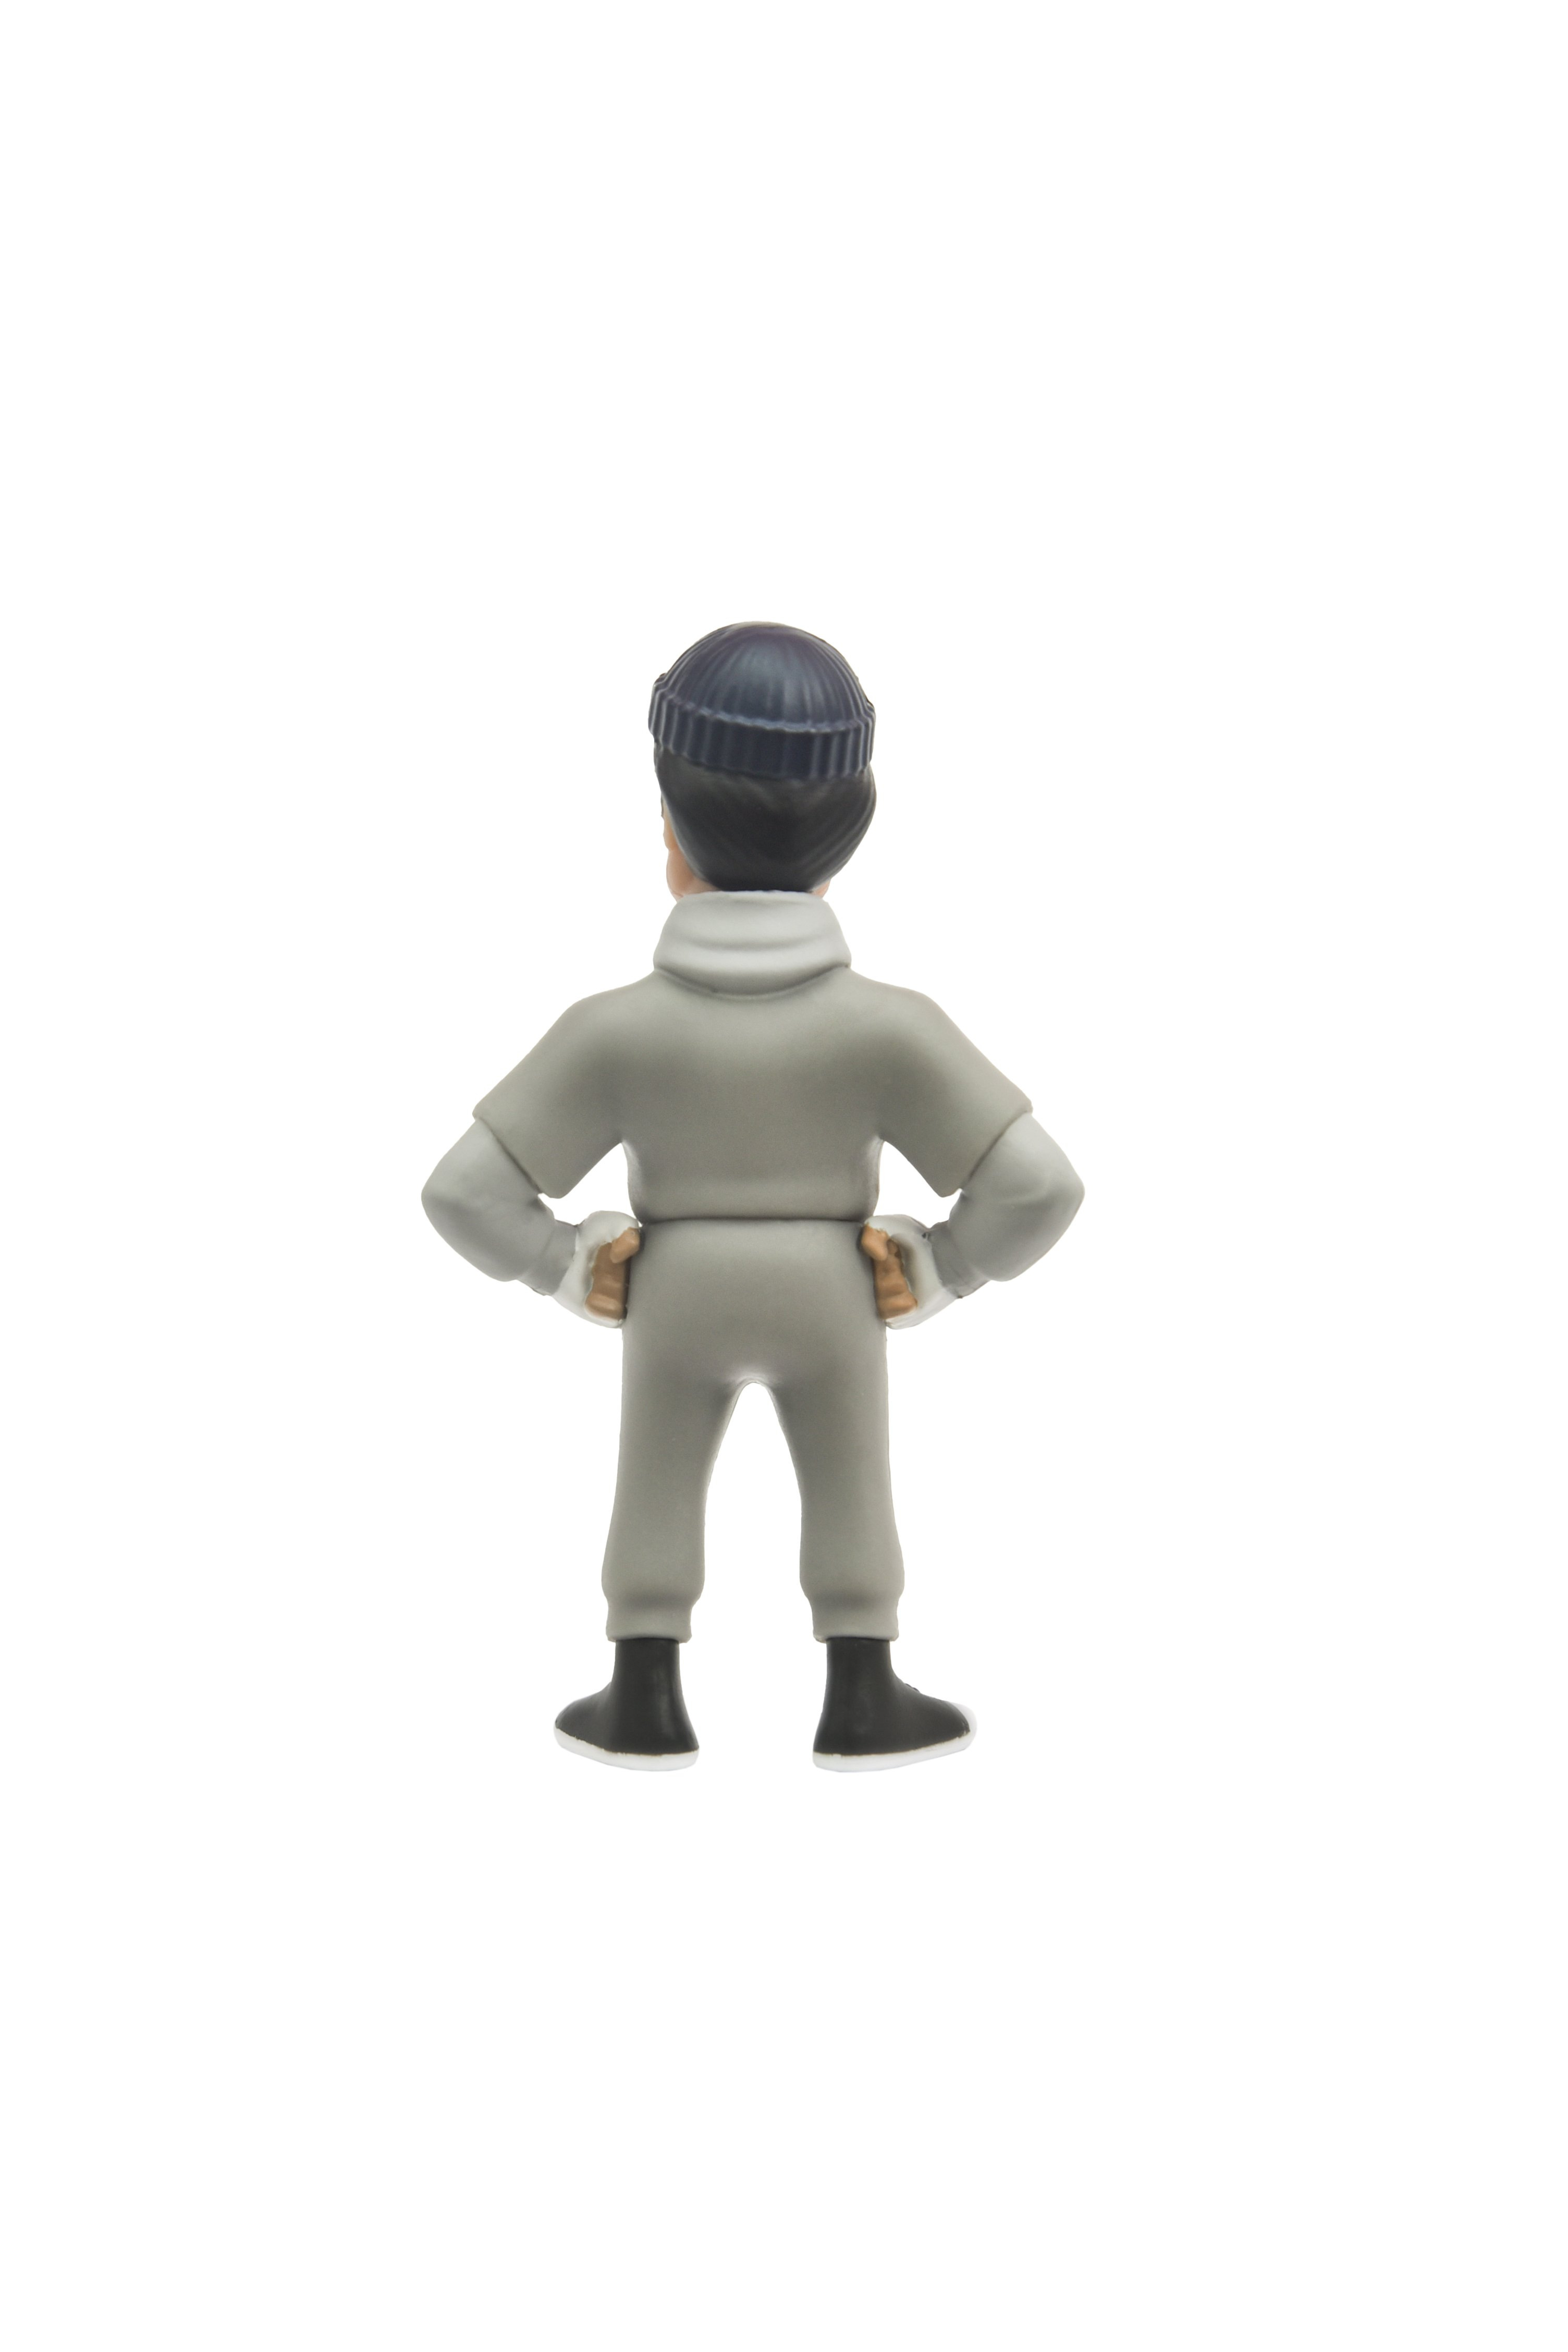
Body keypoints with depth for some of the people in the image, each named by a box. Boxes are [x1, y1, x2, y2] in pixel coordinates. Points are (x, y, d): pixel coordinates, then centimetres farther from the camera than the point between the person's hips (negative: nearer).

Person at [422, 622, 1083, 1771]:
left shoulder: (616, 1029, -20)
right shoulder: (886, 1025, -21)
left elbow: (469, 1191, -18)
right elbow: (1037, 1185, -21)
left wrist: (572, 1271, -3)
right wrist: (937, 1273, -6)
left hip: (675, 1298, 0)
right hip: (831, 1300, 0)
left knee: (658, 1491, 18)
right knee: (850, 1490, 18)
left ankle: (645, 1706, 27)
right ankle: (862, 1705, 26)